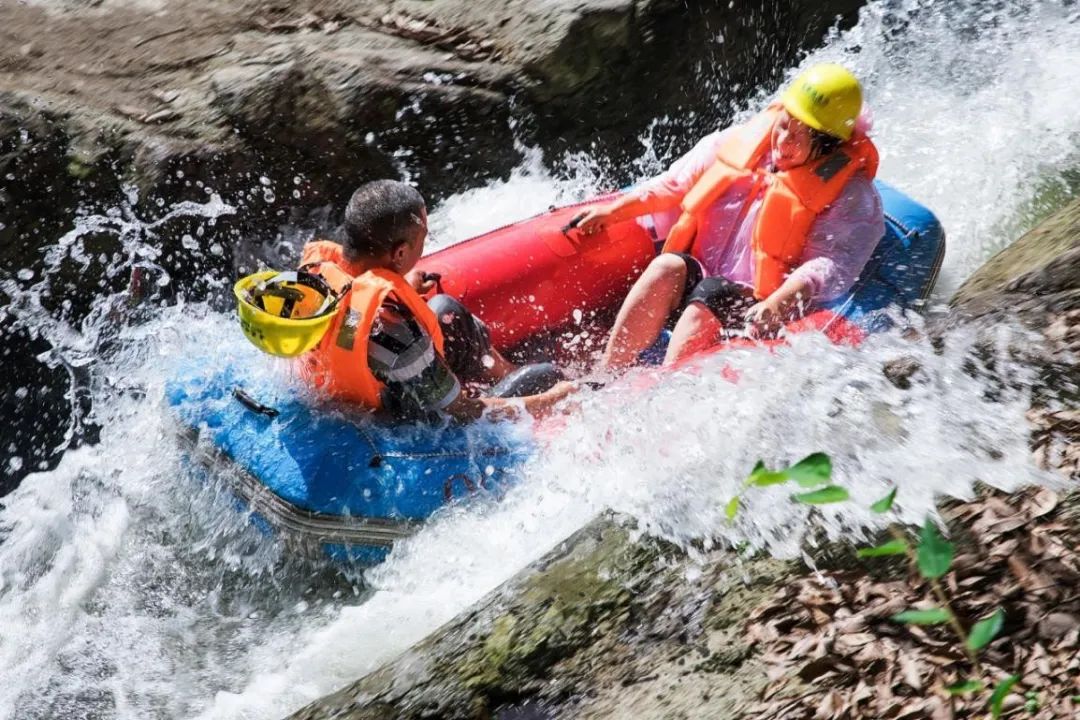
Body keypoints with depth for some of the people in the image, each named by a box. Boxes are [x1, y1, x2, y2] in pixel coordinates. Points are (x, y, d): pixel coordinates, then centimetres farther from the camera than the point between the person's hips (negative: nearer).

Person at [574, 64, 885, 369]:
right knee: (668, 267, -26)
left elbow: (829, 266, -18)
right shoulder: (741, 140, 6)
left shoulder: (849, 193, -5)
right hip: (691, 281, 4)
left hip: (752, 314, -4)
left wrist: (777, 306, -35)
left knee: (711, 294, -32)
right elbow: (675, 184, 15)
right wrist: (614, 211, 5)